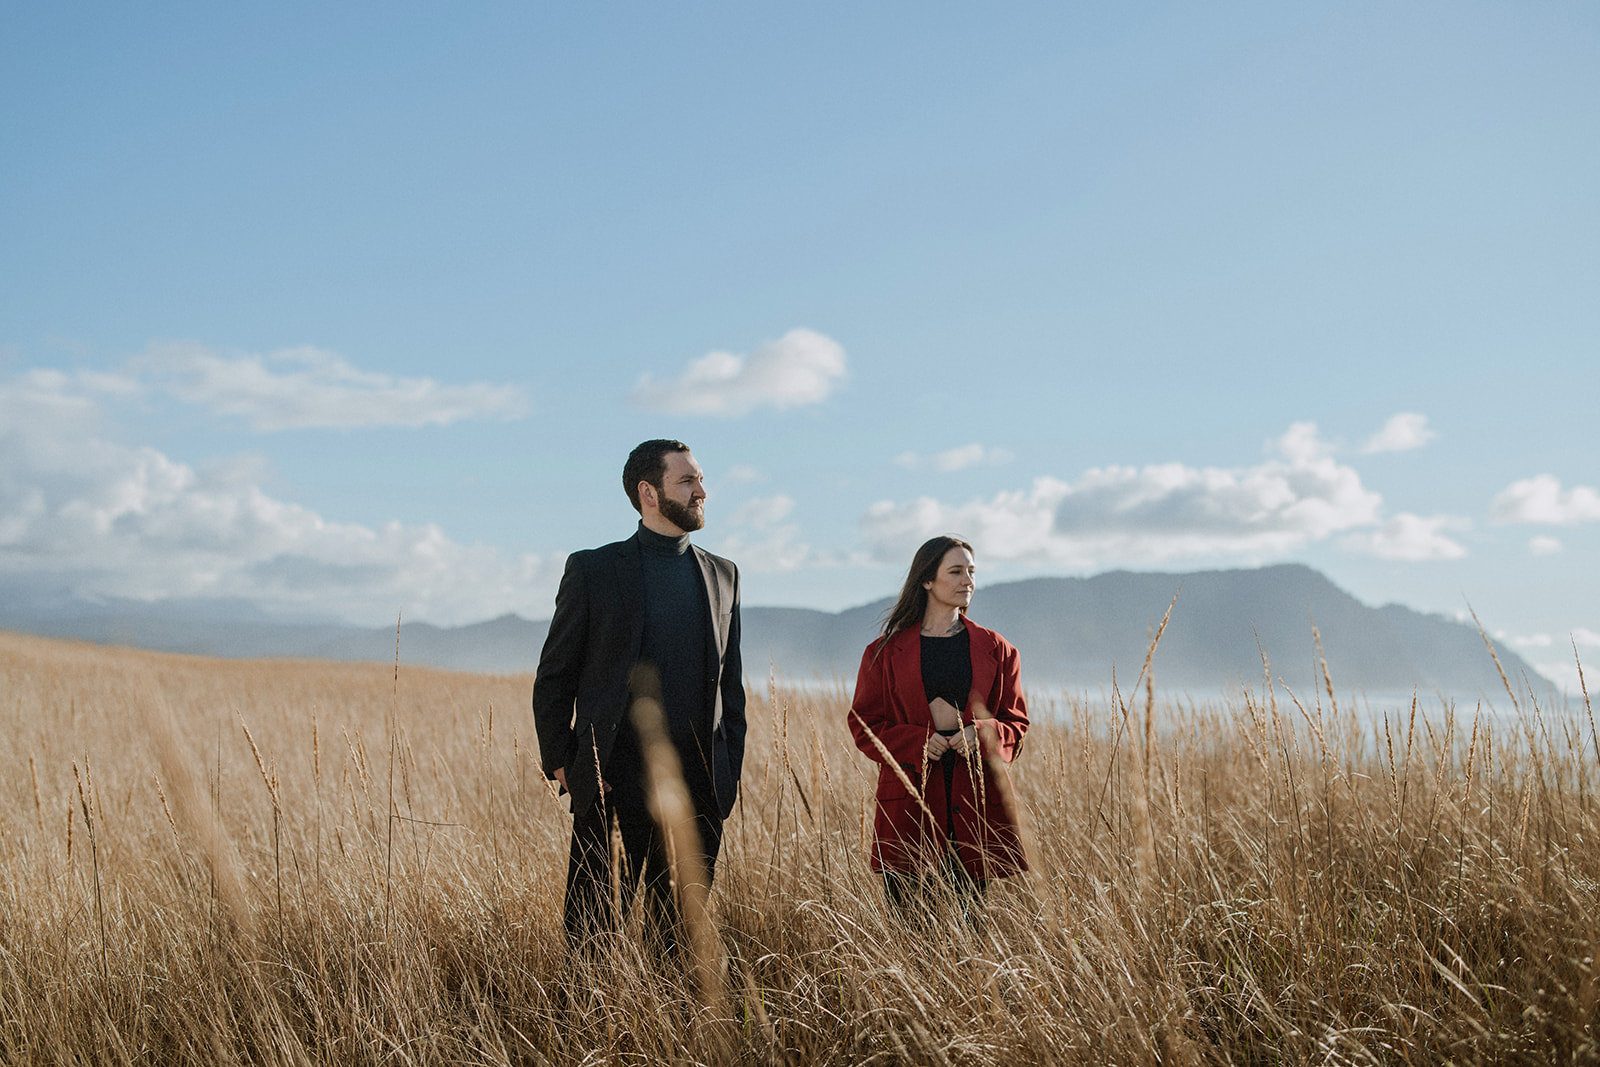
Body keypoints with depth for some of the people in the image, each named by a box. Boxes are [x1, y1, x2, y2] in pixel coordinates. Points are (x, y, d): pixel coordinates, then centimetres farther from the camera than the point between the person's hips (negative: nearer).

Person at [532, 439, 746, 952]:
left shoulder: (722, 575, 12)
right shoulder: (593, 570, 1)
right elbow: (552, 678, 3)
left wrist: (730, 769, 8)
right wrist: (560, 765, -5)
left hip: (697, 783, 3)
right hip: (612, 780, -3)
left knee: (682, 931, 8)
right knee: (594, 927, 2)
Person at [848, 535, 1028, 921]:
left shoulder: (995, 650, 10)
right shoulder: (887, 652, 6)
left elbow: (1016, 723, 11)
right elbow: (864, 724, 5)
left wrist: (983, 734, -10)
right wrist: (917, 742, -11)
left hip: (977, 801, 1)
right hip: (911, 799, -1)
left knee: (975, 919, 2)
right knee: (908, 925, -2)